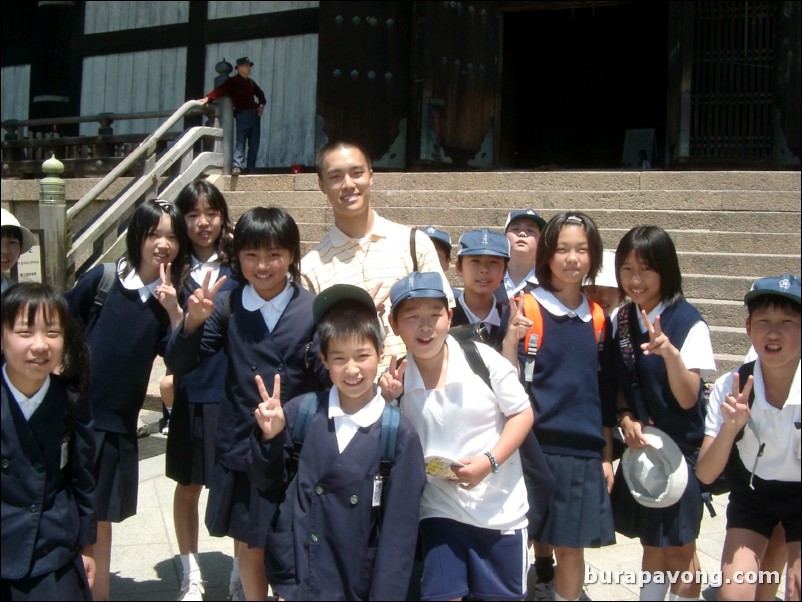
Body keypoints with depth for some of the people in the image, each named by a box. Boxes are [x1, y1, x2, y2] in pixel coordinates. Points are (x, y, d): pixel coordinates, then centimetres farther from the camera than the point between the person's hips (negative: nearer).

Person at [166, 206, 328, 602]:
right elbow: (179, 365, -4)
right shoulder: (227, 307, -1)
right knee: (248, 543, 18)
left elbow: (329, 378, -10)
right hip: (241, 447, 2)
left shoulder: (312, 309, -7)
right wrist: (192, 322, -22)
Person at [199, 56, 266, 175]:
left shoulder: (250, 82, 21)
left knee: (254, 143, 4)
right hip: (243, 114, -7)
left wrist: (261, 105, 12)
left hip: (255, 114, 7)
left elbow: (260, 93, 33)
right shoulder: (233, 81, 0)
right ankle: (237, 166, -20)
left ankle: (251, 168, 7)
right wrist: (208, 98, -28)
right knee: (240, 140, -15)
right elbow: (220, 90, -13)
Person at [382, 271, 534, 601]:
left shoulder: (482, 358, -14)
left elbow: (522, 413, -7)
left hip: (499, 507, -1)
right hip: (439, 508, 1)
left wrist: (490, 461, -19)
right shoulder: (396, 377, -7)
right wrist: (388, 403, -15)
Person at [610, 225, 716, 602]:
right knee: (652, 546, 18)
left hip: (679, 451, -5)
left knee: (679, 552, 9)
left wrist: (669, 352, -35)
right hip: (641, 448, 5)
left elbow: (687, 398, -18)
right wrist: (625, 418, -10)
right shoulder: (621, 320, 1)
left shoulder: (689, 323, -16)